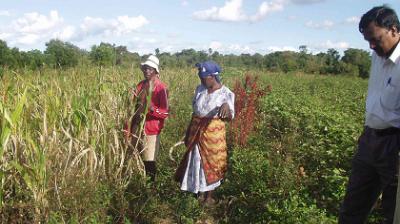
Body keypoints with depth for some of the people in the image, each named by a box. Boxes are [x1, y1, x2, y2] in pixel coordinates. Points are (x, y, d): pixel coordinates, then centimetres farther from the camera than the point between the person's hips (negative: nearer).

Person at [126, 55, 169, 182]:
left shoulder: (161, 88, -9)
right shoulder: (140, 85, 10)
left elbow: (165, 113, -11)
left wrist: (152, 108, -29)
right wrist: (130, 128, 13)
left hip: (150, 129, -6)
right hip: (137, 127, 6)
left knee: (149, 161, -1)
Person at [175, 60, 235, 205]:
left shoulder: (226, 93, -12)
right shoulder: (200, 89, 2)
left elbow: (229, 118, -15)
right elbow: (194, 110, 10)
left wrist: (226, 106, -37)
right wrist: (189, 132, 12)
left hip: (213, 132, -4)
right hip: (196, 131, 5)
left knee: (211, 162, 8)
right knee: (196, 161, 12)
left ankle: (209, 195, 25)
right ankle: (200, 192, 30)